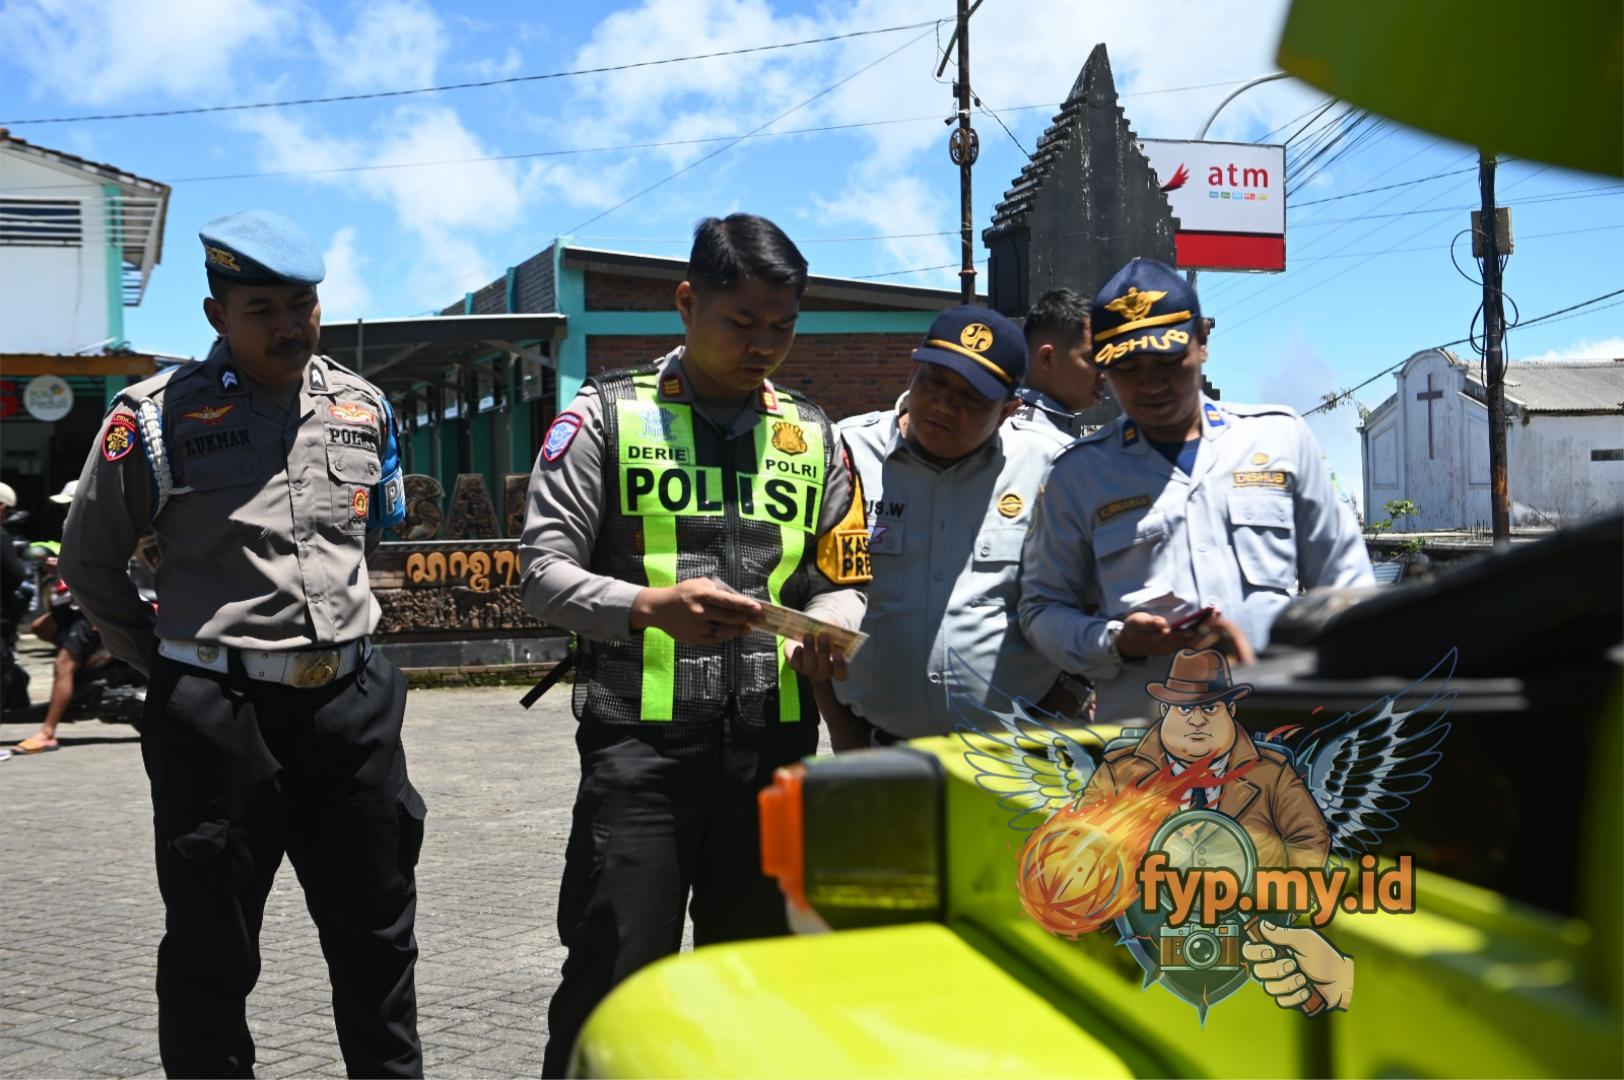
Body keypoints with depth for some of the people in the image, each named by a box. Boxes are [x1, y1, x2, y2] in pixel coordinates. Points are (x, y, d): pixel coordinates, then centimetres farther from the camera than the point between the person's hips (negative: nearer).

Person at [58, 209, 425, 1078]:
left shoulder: (363, 408, 8)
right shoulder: (158, 416, -6)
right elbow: (90, 562, 5)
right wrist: (169, 662, 4)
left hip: (352, 703, 4)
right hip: (219, 715, -4)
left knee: (377, 938, 15)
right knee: (211, 956, 7)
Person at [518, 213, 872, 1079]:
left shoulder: (815, 438, 13)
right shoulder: (608, 416, 1)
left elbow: (841, 583, 16)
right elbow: (543, 572, -4)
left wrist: (827, 629, -8)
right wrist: (649, 607, -22)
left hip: (775, 741, 4)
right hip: (641, 739, -4)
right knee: (613, 978, -4)